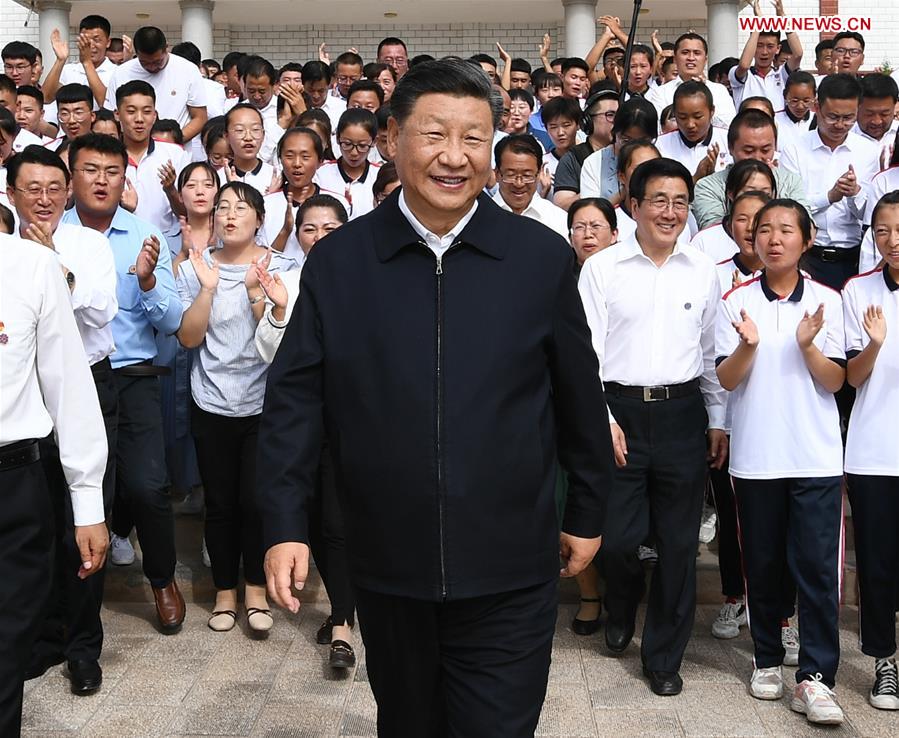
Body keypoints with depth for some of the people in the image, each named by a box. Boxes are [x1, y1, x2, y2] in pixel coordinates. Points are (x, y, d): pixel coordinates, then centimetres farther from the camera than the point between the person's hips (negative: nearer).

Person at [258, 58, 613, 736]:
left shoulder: (544, 258, -4)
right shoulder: (337, 262, -3)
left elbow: (579, 396, 4)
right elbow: (296, 399, 0)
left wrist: (587, 513, 10)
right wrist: (285, 524, -5)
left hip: (508, 574, -1)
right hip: (387, 570, 2)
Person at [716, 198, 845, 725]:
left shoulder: (827, 301, 2)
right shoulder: (737, 302, 2)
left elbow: (835, 381, 0)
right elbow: (727, 380, -2)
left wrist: (809, 346, -18)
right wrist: (748, 345, -21)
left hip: (817, 458, -1)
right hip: (755, 457, 1)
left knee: (817, 567, -4)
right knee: (763, 565, 11)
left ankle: (816, 677, 2)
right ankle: (768, 660, 26)